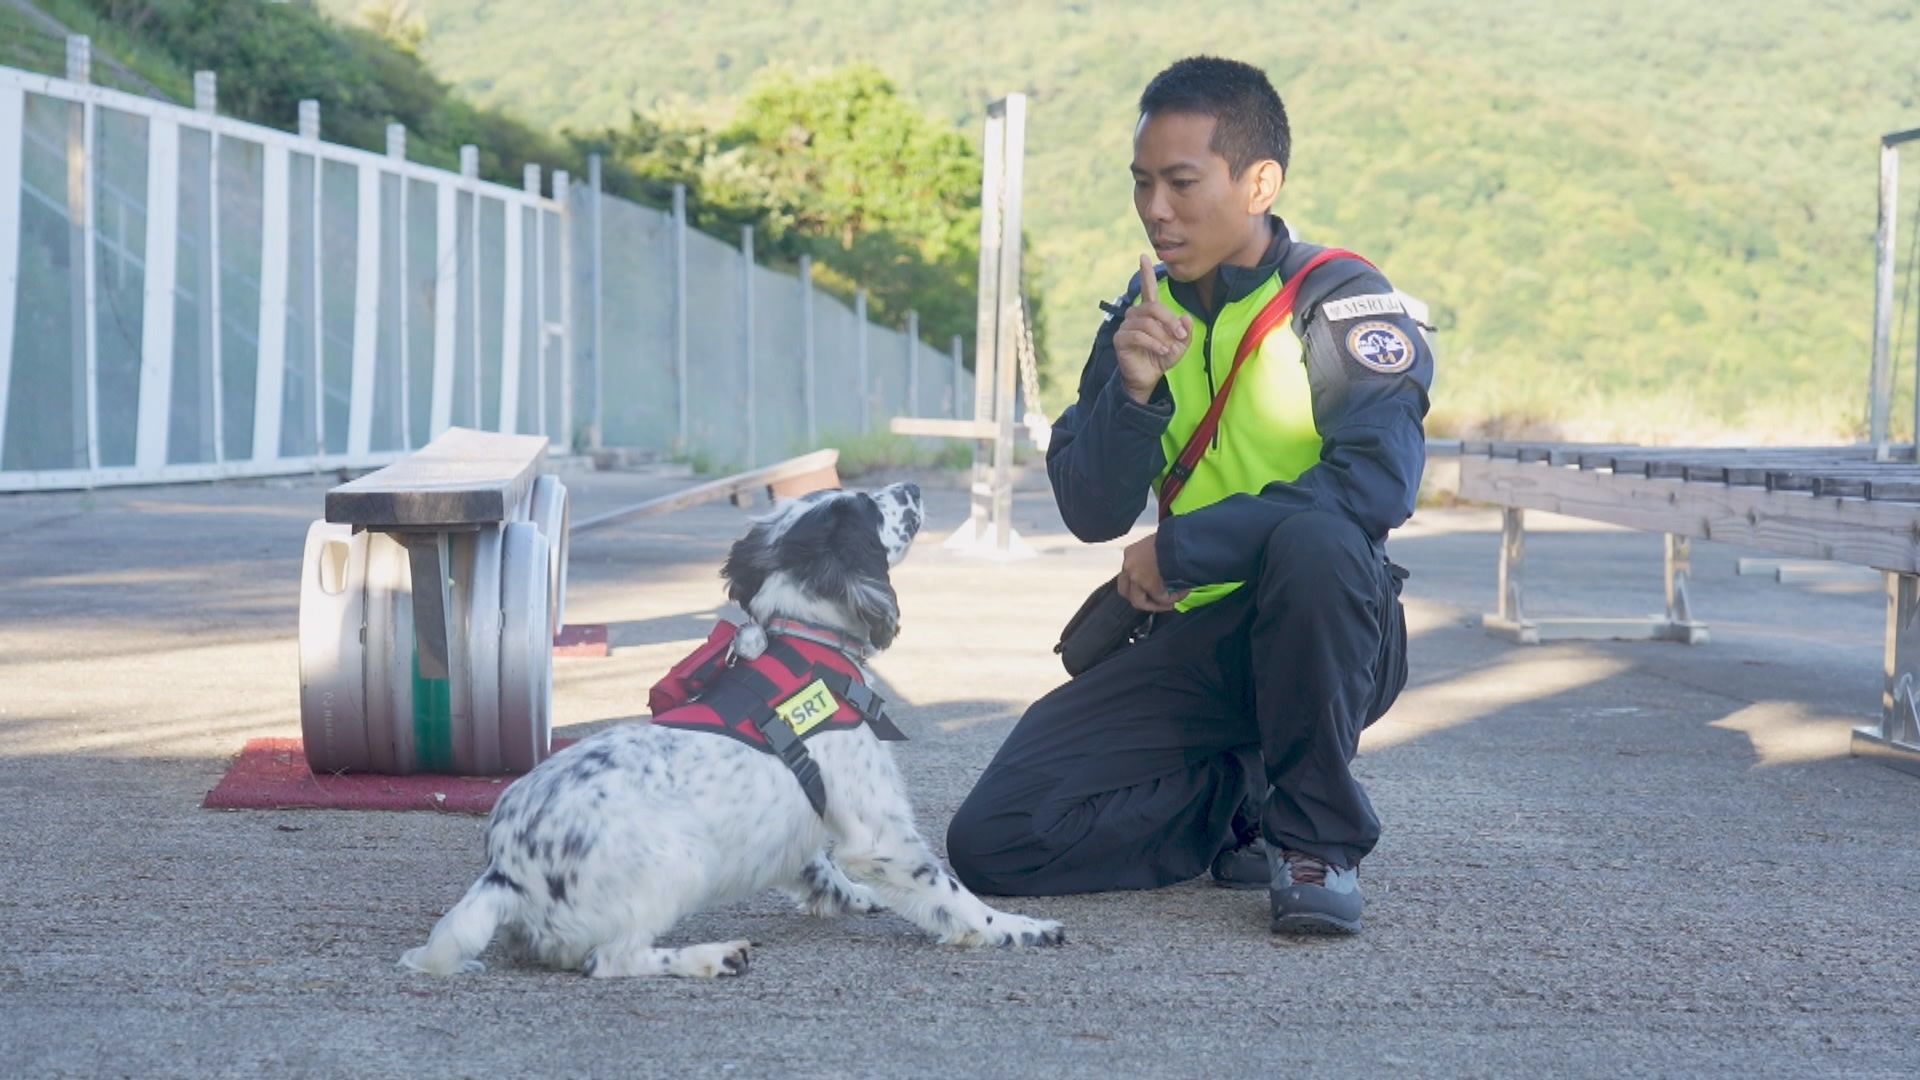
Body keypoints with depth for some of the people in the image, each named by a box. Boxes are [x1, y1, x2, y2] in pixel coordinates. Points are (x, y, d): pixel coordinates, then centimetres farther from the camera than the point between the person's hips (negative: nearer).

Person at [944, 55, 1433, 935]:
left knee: (1314, 538, -40)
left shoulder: (1339, 303, -8)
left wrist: (1178, 550, -21)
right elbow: (1091, 515, 1)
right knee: (993, 842, -11)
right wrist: (1132, 390, -18)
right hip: (1193, 643, 4)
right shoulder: (1144, 313, 7)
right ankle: (1248, 804, 9)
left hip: (1325, 636, -4)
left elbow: (1377, 480, -25)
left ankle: (1318, 837, -20)